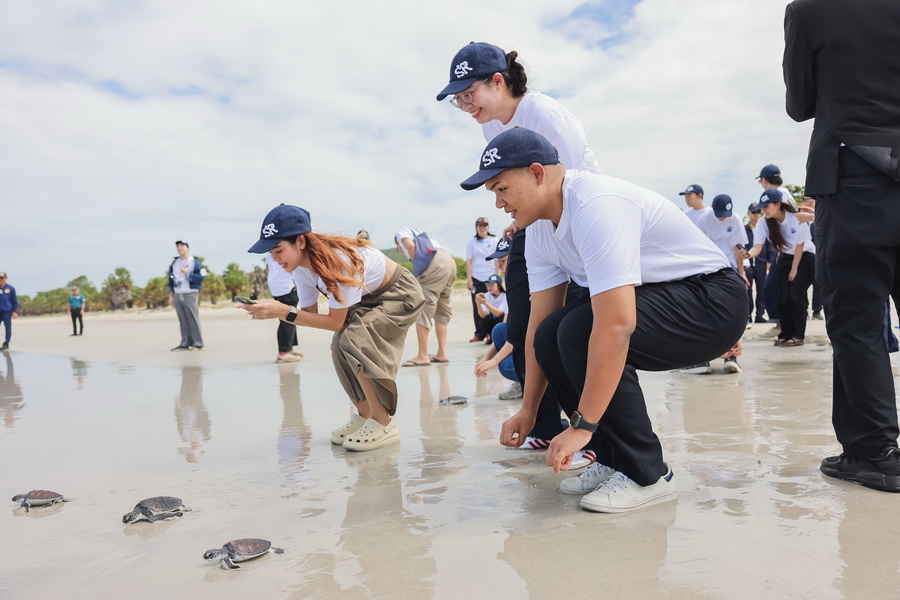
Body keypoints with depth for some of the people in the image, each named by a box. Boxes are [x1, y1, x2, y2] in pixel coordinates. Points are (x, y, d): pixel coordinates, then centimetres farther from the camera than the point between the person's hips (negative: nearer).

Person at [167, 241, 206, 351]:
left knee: (193, 320, -8)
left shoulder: (195, 262, 0)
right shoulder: (174, 263, 17)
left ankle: (198, 343, -6)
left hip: (190, 295, -5)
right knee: (183, 321, 5)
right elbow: (170, 281, 19)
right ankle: (185, 343, 8)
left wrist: (187, 273, -14)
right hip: (177, 295, 5)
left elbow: (201, 277, -10)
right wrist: (171, 296, 13)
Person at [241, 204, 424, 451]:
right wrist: (272, 311, -23)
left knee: (354, 341, -25)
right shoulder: (300, 266, -11)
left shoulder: (337, 261, -35)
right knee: (340, 347, -8)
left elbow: (335, 321, -30)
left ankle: (383, 425, -17)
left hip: (400, 294, -8)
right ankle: (364, 415, 9)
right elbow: (310, 313, -6)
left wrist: (285, 312, -35)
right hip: (369, 298, 8)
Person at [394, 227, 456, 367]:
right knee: (441, 310, 17)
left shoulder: (401, 232, 20)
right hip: (449, 261, 8)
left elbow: (410, 245, -3)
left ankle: (422, 356, -7)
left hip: (435, 262, -8)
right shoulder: (419, 235, 40)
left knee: (423, 308, -6)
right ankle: (442, 353, 17)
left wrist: (417, 267, 6)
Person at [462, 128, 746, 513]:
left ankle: (647, 476, -13)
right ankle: (617, 461, 4)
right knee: (550, 337, -7)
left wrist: (582, 425, -31)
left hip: (712, 299, -9)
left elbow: (616, 325, -34)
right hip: (652, 301, 9)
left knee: (579, 330, -27)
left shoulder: (596, 206, -28)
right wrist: (528, 410, 3)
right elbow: (540, 322, 3)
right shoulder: (539, 229, 1)